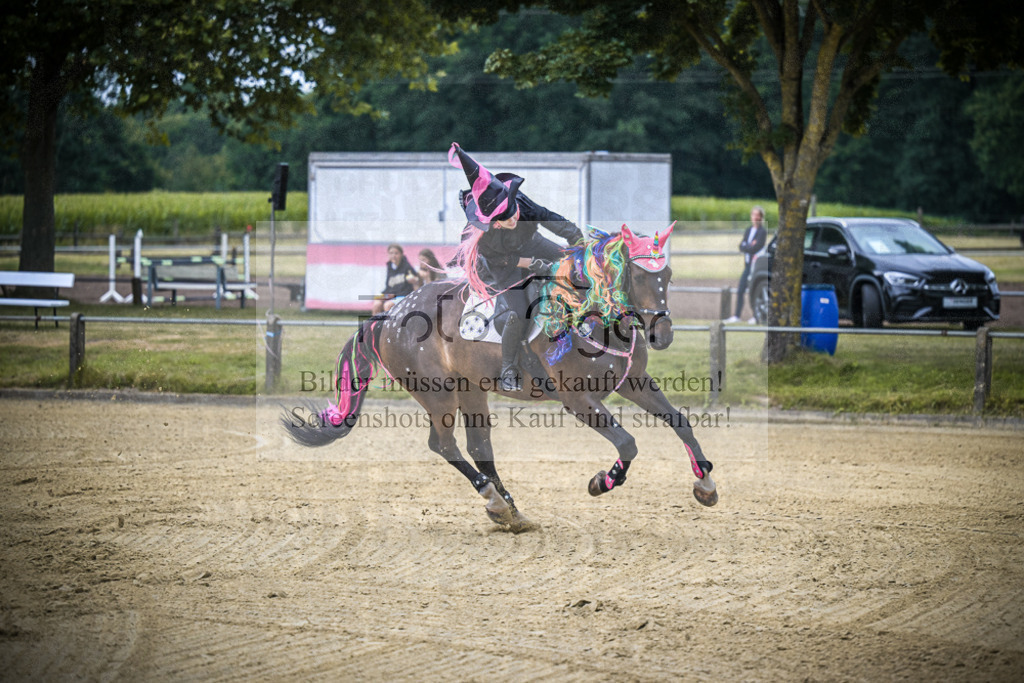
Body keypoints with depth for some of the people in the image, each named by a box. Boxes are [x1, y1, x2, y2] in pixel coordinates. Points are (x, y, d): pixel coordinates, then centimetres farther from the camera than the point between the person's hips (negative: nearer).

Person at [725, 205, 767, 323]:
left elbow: (756, 247, -16)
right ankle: (736, 316, 9)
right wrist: (750, 246, -10)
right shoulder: (748, 230, 15)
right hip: (747, 264, 7)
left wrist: (746, 247, -3)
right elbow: (741, 246, 8)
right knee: (740, 291, 5)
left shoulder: (762, 231, -8)